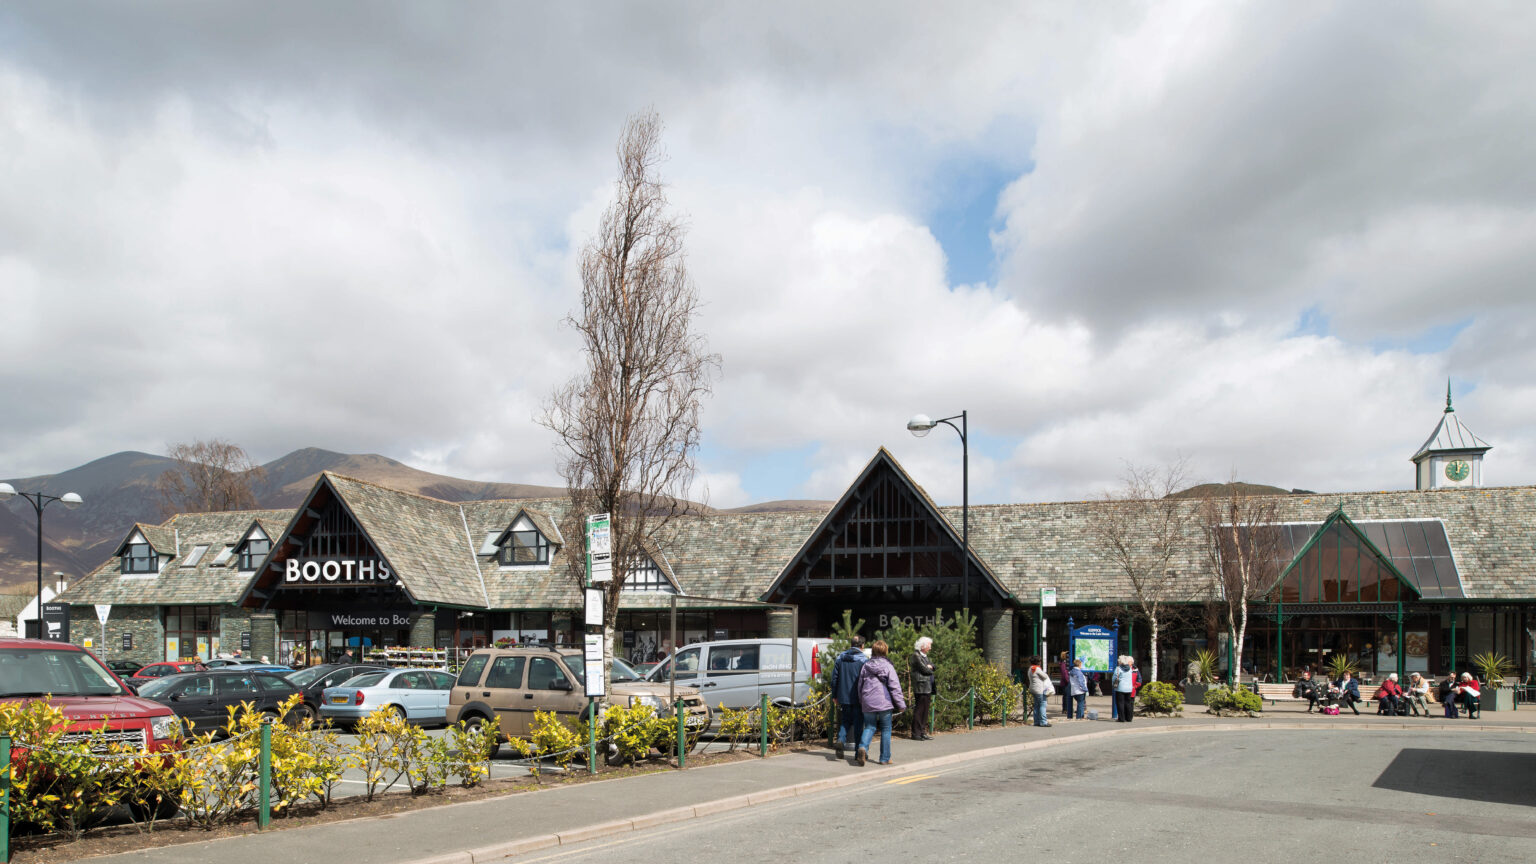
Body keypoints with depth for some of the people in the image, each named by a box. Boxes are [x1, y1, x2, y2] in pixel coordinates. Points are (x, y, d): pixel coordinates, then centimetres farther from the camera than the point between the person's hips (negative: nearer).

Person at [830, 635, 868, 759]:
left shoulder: (840, 658, 7)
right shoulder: (863, 660, -7)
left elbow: (834, 678, 8)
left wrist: (835, 695, 14)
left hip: (844, 697, 3)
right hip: (858, 698, -3)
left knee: (845, 721, 14)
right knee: (858, 722, 5)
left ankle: (841, 740, -11)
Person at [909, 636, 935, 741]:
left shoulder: (925, 656, 20)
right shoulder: (916, 656, -10)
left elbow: (932, 666, 18)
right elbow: (924, 669, -16)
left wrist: (929, 667, -3)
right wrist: (930, 669, 4)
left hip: (928, 688, 9)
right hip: (921, 686, -9)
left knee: (926, 710, 10)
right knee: (919, 710, -6)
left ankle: (922, 731, 16)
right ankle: (916, 734, -2)